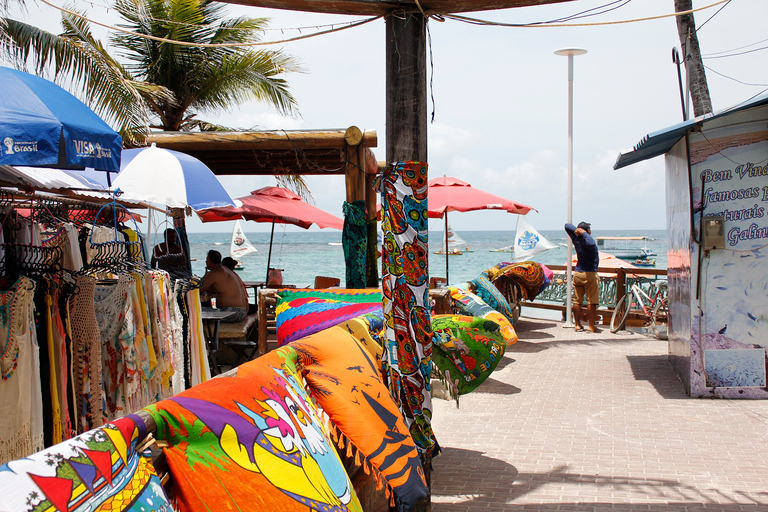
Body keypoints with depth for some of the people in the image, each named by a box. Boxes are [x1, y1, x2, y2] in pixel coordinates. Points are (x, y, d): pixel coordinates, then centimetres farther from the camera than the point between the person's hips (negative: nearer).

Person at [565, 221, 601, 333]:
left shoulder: (576, 239, 1)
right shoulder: (588, 241, -18)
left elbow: (567, 226, 15)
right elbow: (591, 244, -44)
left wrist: (576, 230, -3)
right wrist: (584, 233, -28)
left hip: (577, 273, 6)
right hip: (590, 274, -6)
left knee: (577, 301, 8)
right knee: (592, 301, -1)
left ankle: (578, 325, 12)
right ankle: (591, 326, -1)